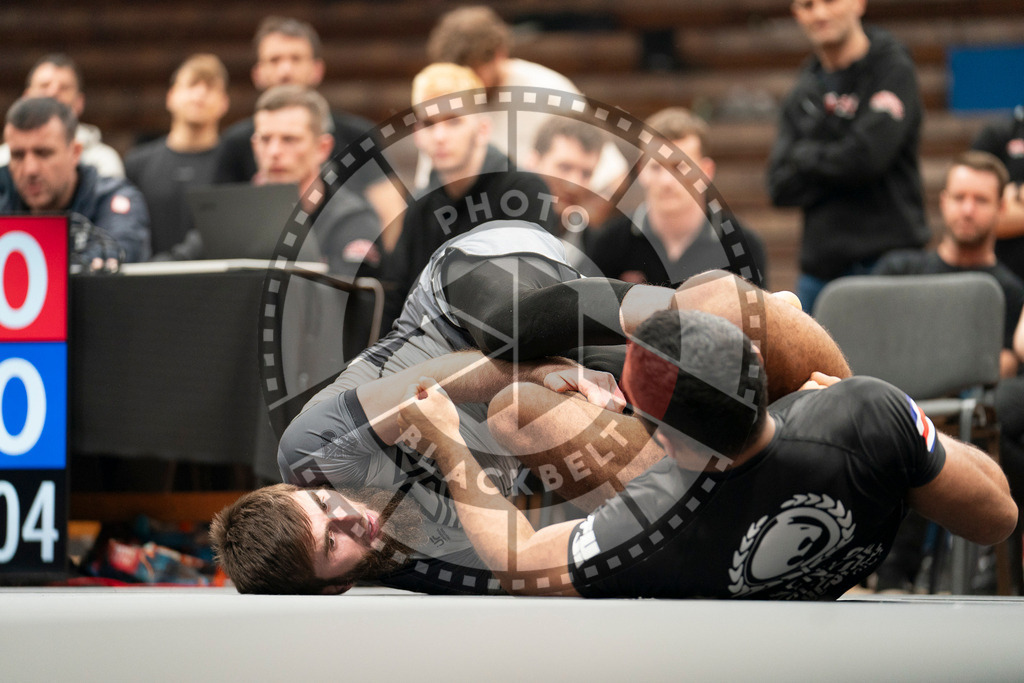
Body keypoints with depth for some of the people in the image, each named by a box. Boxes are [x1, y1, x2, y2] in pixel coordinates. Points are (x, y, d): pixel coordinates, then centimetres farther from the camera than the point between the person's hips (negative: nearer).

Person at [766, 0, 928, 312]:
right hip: (820, 266, 6)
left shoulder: (893, 69, -3)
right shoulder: (802, 92, 15)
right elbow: (780, 186, 6)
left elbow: (867, 156, -16)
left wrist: (805, 156, 0)